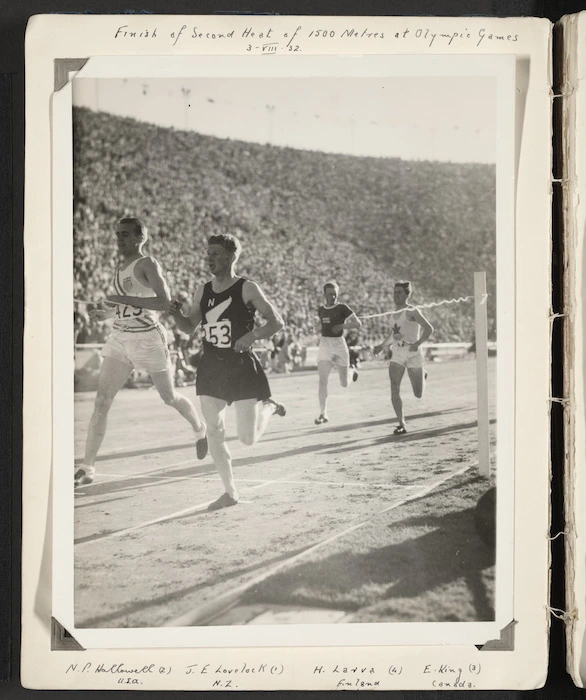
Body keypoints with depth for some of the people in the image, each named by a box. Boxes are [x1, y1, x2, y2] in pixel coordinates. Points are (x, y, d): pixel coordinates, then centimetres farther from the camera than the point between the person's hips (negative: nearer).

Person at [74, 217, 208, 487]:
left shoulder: (147, 264, -11)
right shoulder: (121, 268, 13)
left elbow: (165, 302, -23)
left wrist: (126, 300, -26)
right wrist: (105, 313, 6)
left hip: (148, 338, -6)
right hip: (119, 339, 7)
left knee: (169, 397, 12)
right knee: (101, 400, -6)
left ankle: (201, 431, 41)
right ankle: (87, 467, -5)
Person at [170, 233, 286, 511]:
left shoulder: (247, 289, -9)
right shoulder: (202, 291, 7)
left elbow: (277, 322, -8)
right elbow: (189, 327, 15)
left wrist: (252, 335, -26)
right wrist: (176, 313, -6)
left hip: (242, 367, -5)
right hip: (211, 368, 5)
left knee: (248, 438, -3)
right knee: (214, 432, 3)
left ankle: (269, 407, 29)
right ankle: (230, 492, 17)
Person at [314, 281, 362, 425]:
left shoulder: (342, 308, -5)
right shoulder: (320, 310, 9)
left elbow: (358, 323, -11)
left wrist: (342, 326, -24)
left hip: (339, 344, -2)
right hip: (324, 344, 3)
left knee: (344, 384, 6)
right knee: (322, 380, -13)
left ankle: (352, 371, 42)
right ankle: (323, 414, -9)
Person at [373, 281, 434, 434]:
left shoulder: (412, 311, -8)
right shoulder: (395, 313, 13)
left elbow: (429, 328, -15)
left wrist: (418, 343, -27)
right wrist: (382, 345, 22)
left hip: (413, 353, -5)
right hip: (397, 354, 5)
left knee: (418, 394, 5)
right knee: (394, 389, -15)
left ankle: (422, 374, 39)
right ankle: (402, 425, -9)